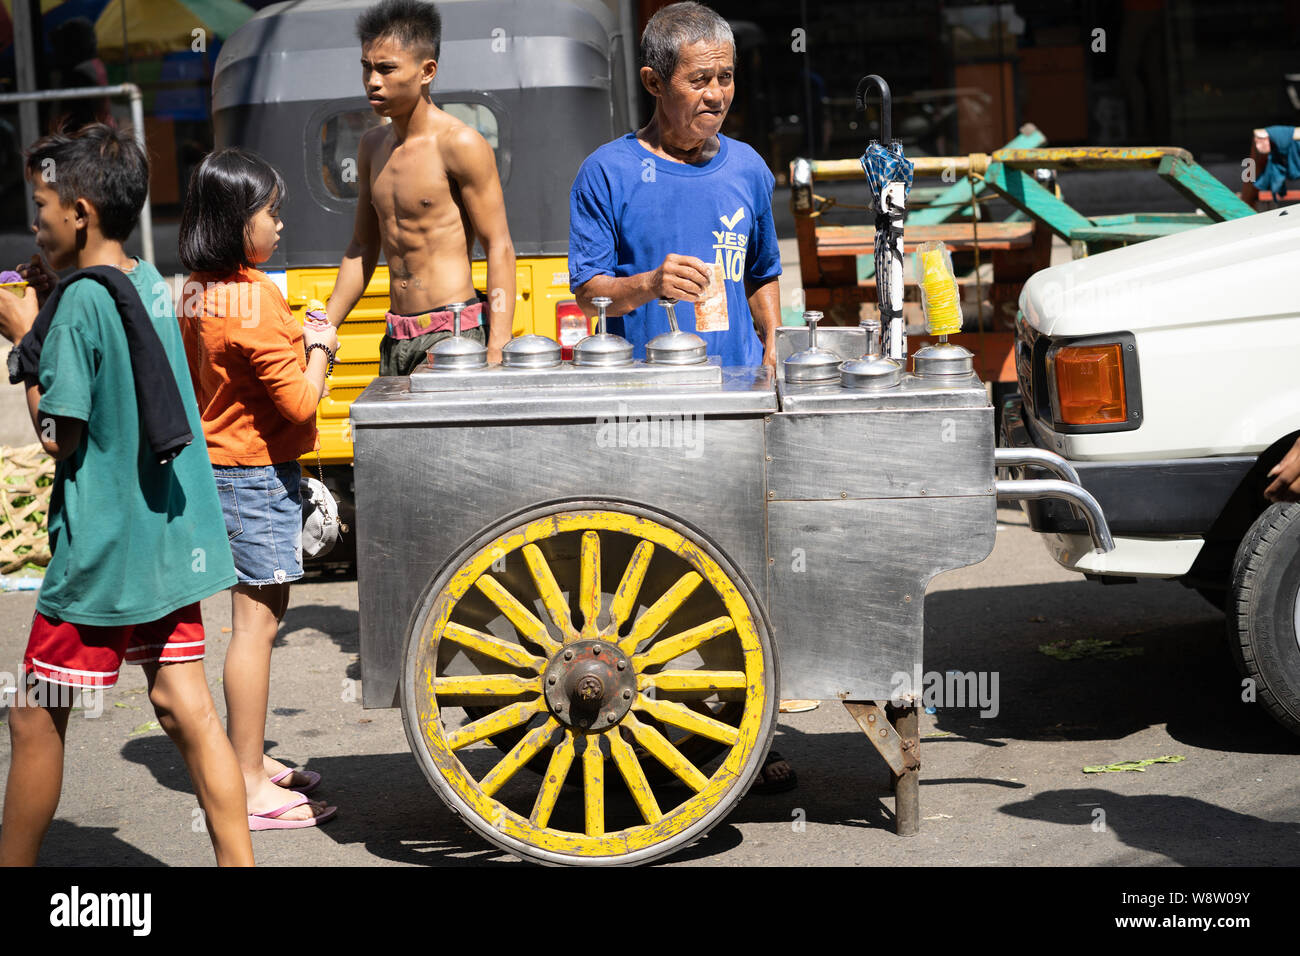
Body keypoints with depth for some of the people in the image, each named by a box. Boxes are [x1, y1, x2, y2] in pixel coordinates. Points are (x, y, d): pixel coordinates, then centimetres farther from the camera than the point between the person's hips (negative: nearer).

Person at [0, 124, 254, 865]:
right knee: (185, 707, 8)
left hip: (101, 548, -8)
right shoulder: (152, 284, 8)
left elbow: (60, 436, -17)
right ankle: (238, 859, 6)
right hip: (172, 538, 8)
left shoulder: (81, 304, -17)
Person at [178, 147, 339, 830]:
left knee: (260, 618, 18)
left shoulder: (195, 293, 8)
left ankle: (252, 759, 28)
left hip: (217, 465, 10)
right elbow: (300, 403, -20)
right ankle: (250, 787, 0)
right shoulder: (255, 299, -21)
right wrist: (318, 349, -4)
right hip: (258, 473, -10)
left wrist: (297, 344, 13)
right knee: (256, 621, -5)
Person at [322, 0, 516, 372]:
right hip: (395, 340, 7)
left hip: (451, 338, -7)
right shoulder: (373, 147, 14)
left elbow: (500, 249, -11)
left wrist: (497, 350, -19)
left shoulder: (460, 145, -8)